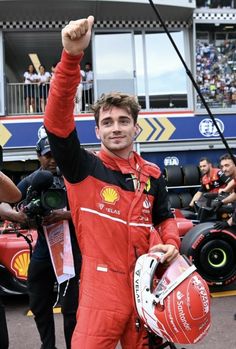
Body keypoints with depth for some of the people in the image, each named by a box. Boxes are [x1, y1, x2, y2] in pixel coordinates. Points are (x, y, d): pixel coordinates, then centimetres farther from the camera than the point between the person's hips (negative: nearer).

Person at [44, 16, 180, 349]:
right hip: (102, 287, -4)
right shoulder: (83, 167, -8)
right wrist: (72, 56, -34)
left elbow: (164, 217, 20)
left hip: (148, 284, 4)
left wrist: (171, 244, -2)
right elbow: (57, 120, -24)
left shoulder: (152, 174, 6)